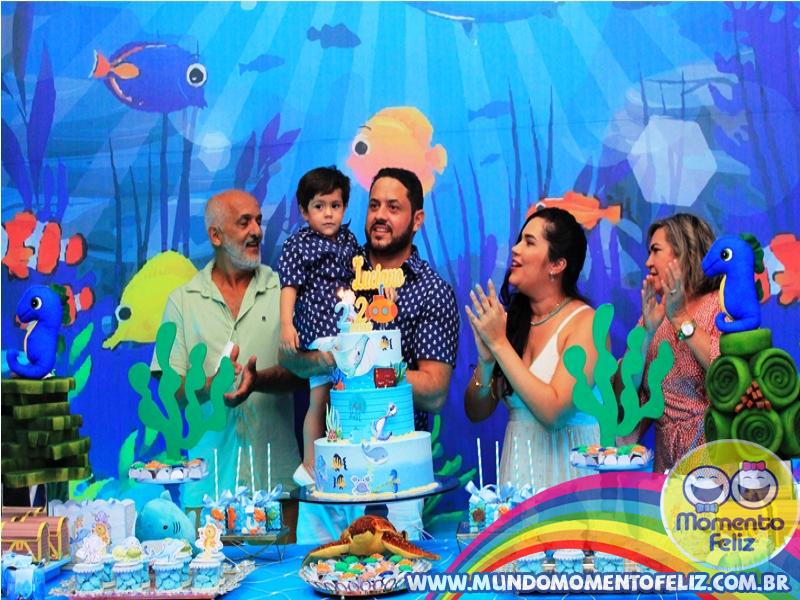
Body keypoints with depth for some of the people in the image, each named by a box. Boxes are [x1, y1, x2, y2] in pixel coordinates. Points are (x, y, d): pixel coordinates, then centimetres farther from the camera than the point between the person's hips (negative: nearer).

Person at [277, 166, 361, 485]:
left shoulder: (349, 239, 11)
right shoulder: (297, 244, -4)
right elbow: (289, 286, -8)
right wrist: (286, 324, -17)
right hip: (319, 330, -5)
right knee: (319, 399, -4)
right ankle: (310, 466, 8)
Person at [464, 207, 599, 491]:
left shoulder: (585, 322, -9)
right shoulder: (511, 319, 3)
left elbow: (553, 411, -20)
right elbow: (476, 413, 5)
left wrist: (499, 344, -16)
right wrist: (486, 361, -13)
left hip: (570, 469, -3)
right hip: (518, 466, 3)